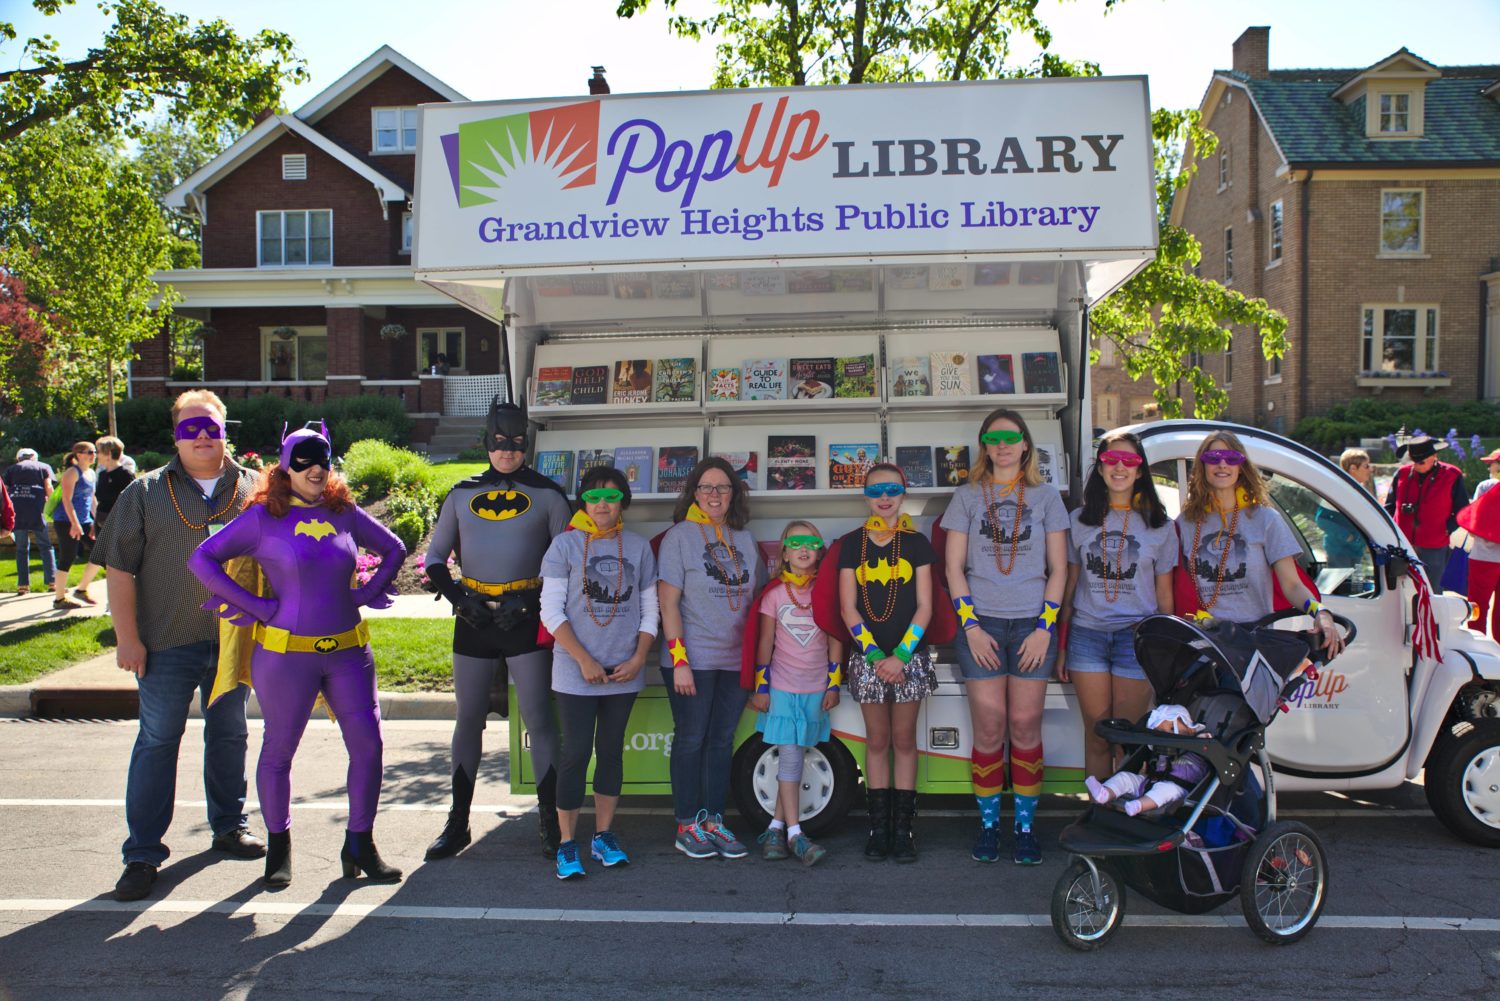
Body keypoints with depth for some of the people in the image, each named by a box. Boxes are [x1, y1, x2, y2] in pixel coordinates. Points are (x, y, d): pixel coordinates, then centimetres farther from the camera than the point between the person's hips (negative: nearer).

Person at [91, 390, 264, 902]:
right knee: (157, 741, 3)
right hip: (168, 643, -2)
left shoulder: (252, 490, 4)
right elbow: (119, 567, -3)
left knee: (229, 734, 14)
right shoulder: (146, 492, 0)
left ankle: (229, 825, 31)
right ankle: (142, 854, 11)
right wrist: (127, 637, -8)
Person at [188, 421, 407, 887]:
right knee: (278, 750, 8)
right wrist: (256, 605, -11)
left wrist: (368, 593, 5)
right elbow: (202, 558, -7)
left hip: (348, 651, 3)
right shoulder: (264, 517, -5)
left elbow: (393, 549, 19)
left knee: (368, 743, -1)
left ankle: (359, 845, 13)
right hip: (286, 653, -3)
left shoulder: (345, 513, 5)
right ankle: (278, 845, 27)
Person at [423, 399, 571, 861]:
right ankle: (458, 822, 19)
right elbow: (435, 556, 14)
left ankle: (550, 822, 6)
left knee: (538, 719, -3)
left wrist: (531, 600, -10)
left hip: (526, 619, -3)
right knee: (469, 719, 9)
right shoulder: (462, 494, 10)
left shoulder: (547, 494, 2)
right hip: (473, 620, 3)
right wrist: (456, 595, -3)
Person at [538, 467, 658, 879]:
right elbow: (551, 610, -6)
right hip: (575, 672, -3)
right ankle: (567, 844, 7)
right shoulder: (566, 544, -2)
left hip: (624, 672, 3)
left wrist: (638, 659, -4)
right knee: (576, 752, -3)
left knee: (611, 751, 10)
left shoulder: (638, 546, 7)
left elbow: (650, 610, 9)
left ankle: (603, 836, 22)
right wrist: (584, 660, -13)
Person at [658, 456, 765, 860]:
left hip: (737, 659, 5)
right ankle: (687, 826, 12)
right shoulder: (680, 536, -4)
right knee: (691, 740, 3)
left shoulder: (745, 539, 11)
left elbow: (758, 595, 16)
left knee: (722, 740, 10)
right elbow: (668, 601, -9)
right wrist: (679, 659, -15)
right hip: (693, 661, -5)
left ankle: (713, 821, 19)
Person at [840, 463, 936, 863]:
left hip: (909, 655, 0)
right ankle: (879, 828, 11)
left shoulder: (916, 543, 3)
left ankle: (903, 829, 9)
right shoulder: (852, 544, 4)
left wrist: (901, 655, -12)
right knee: (877, 740, 6)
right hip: (867, 655, 1)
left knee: (904, 740, 4)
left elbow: (924, 607, -1)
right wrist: (875, 654, -10)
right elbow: (848, 608, 0)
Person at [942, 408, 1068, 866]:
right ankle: (988, 824, 9)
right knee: (989, 729, -2)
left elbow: (1058, 569, 8)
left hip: (1033, 625, 0)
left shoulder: (1046, 496, 10)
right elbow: (954, 568, 6)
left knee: (1025, 726, 0)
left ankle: (1025, 826, 11)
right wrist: (971, 626, -4)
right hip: (981, 624, 0)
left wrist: (1045, 627, -3)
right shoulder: (967, 497, 9)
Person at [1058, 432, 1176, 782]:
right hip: (1087, 634, 1)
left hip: (1137, 636, -1)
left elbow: (1164, 594, 8)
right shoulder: (1079, 521, 9)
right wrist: (1061, 646, 8)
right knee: (1097, 736, 3)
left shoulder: (1159, 526, 7)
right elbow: (1069, 587, 11)